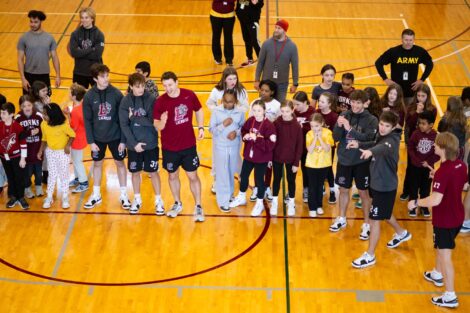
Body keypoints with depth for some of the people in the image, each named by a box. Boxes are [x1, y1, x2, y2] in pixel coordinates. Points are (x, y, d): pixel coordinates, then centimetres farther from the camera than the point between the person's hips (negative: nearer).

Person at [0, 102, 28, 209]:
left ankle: (21, 198, 16)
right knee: (10, 178, 14)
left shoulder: (18, 126, -17)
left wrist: (23, 158, -10)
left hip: (16, 156, -4)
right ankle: (12, 197, 26)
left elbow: (23, 143, -11)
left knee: (19, 178, 3)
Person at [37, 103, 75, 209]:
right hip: (50, 152, 3)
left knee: (64, 175, 7)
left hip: (63, 152, -3)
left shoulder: (64, 125, -23)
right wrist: (41, 150, -2)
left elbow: (72, 135, -11)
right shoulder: (44, 125, -9)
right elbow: (44, 138, 4)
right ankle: (49, 197, 19)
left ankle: (65, 198, 19)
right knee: (52, 175, 10)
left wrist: (68, 146, -22)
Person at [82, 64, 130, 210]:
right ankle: (96, 195, 30)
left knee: (119, 163, 10)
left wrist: (123, 140, -9)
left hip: (115, 136, -1)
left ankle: (124, 195, 24)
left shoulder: (116, 93, -12)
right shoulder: (89, 96, -11)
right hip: (97, 138, 1)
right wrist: (91, 141, -7)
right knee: (97, 164, 14)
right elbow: (87, 120, -5)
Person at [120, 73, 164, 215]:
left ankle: (158, 200, 22)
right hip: (133, 144, 1)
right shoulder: (125, 101, -6)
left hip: (150, 143, -1)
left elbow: (154, 122, -11)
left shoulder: (151, 99, -9)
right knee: (135, 172, 13)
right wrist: (134, 143, -13)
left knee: (153, 171, 8)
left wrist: (136, 118, -17)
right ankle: (137, 199, 30)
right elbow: (124, 125, -8)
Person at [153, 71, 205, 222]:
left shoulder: (189, 95, -10)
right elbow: (157, 126, -13)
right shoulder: (160, 102, -14)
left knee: (193, 176, 5)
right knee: (173, 176, 16)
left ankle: (198, 207, 19)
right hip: (169, 147, 0)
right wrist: (162, 122, -36)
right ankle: (177, 204, 37)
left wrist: (201, 127, -4)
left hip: (189, 145, 0)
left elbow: (199, 111, 9)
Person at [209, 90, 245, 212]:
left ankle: (229, 195, 38)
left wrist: (237, 132, -18)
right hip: (220, 147, -2)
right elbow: (211, 129, -10)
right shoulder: (216, 111, -12)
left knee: (231, 172, 18)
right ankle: (223, 201, 11)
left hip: (234, 147, 2)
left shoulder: (240, 112, -8)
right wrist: (223, 125, -25)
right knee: (222, 174, 2)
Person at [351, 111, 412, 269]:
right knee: (384, 214, 28)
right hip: (377, 182, 9)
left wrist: (370, 151, -71)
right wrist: (359, 144, 6)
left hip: (385, 186, -9)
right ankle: (401, 233, 53)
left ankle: (370, 256, 6)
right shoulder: (381, 136, 1)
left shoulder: (392, 140, -26)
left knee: (375, 219, -4)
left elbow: (384, 148, -50)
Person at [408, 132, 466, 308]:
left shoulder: (443, 171, -28)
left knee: (445, 255, 0)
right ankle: (437, 275, 51)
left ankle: (450, 297, 6)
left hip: (445, 220, -9)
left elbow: (435, 200, -32)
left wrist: (415, 203, -18)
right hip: (457, 216, 9)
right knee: (440, 248, 30)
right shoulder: (461, 166, -3)